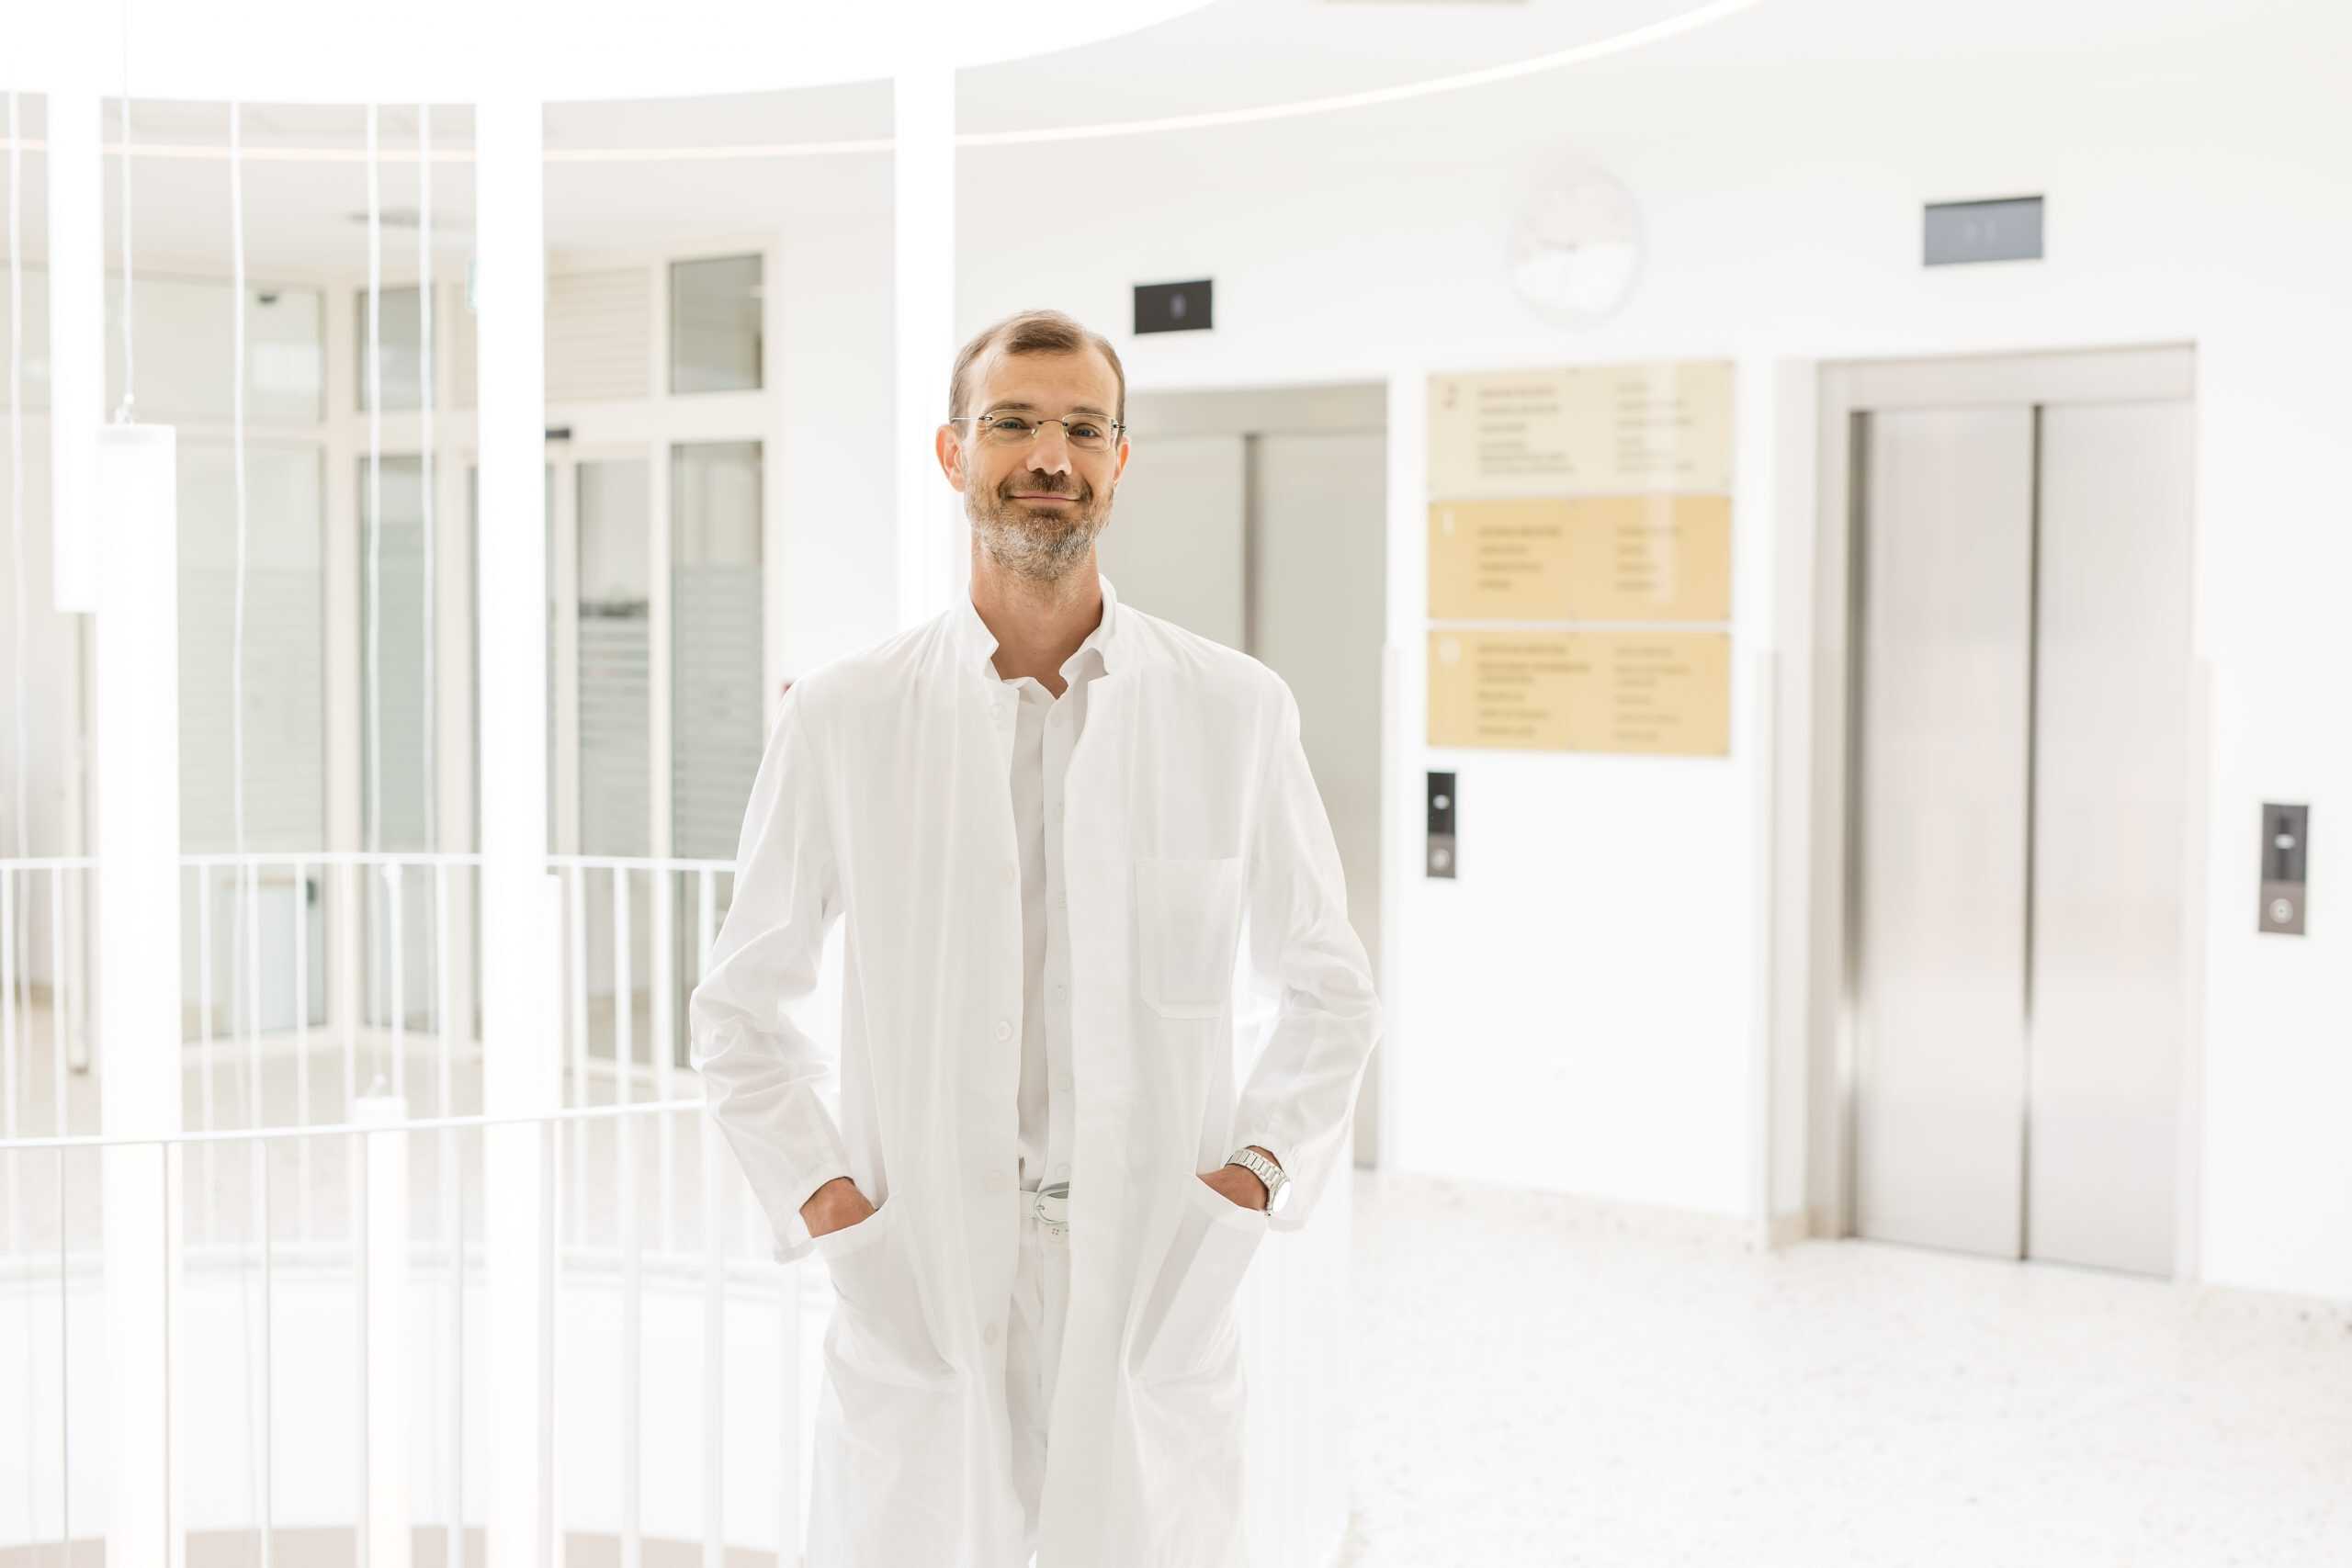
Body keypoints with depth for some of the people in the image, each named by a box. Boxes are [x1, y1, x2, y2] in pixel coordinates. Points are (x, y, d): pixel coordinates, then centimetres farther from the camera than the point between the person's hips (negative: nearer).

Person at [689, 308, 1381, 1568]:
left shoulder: (1237, 711, 2)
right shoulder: (843, 717, 2)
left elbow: (1328, 991, 13)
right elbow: (741, 1005, 11)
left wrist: (1257, 1172, -1)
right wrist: (818, 1199, -1)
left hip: (1154, 1295, 0)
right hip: (920, 1301, 0)